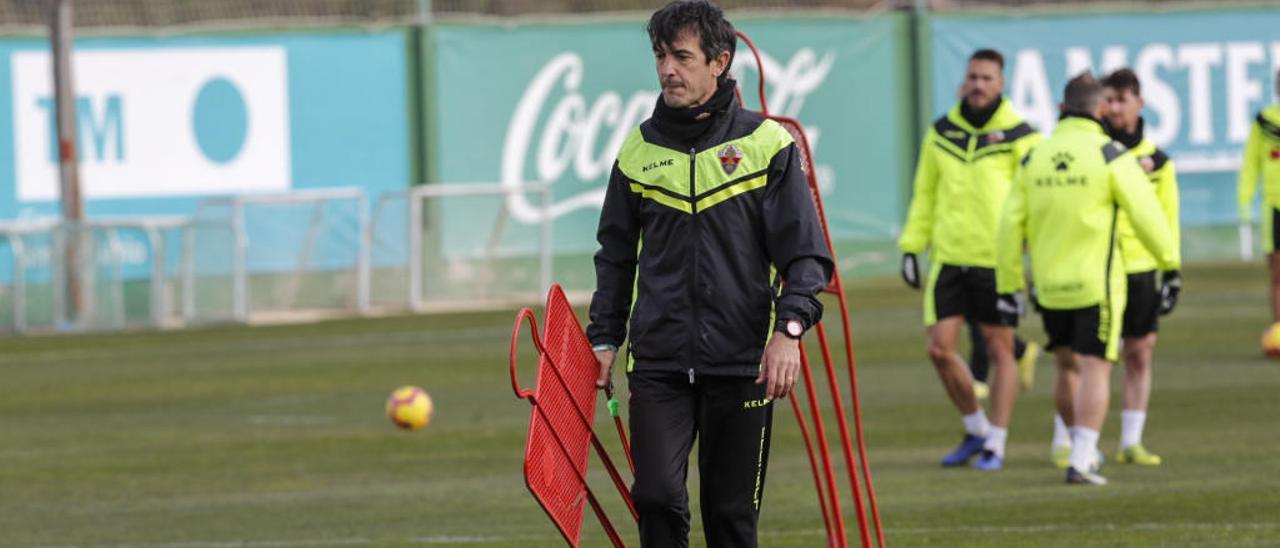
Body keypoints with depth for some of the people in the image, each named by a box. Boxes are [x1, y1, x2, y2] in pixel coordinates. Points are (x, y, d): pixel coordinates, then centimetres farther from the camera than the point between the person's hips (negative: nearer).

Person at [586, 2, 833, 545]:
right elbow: (616, 255, 19)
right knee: (656, 495, -13)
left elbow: (806, 253, -1)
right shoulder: (640, 149, 9)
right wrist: (604, 338, 12)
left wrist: (789, 329, -15)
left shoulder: (766, 144, 0)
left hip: (742, 364, -2)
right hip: (657, 363, 2)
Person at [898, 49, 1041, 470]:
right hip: (948, 258, 4)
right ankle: (976, 429, 19)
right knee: (940, 348, 0)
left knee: (1000, 350, 1)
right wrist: (911, 246, 12)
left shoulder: (1019, 138, -4)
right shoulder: (941, 133, 8)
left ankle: (995, 444, 10)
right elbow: (925, 194, 17)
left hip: (997, 261, -4)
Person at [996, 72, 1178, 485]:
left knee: (1068, 369, 18)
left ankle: (1083, 449, 28)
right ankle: (1081, 460, -13)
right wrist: (1169, 261, 7)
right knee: (1095, 370, -4)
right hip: (1097, 281, -5)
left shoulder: (1035, 158, 4)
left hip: (1049, 284, 5)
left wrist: (1008, 282, 12)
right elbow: (1146, 214, -9)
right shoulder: (1110, 156, -9)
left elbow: (1011, 224, 5)